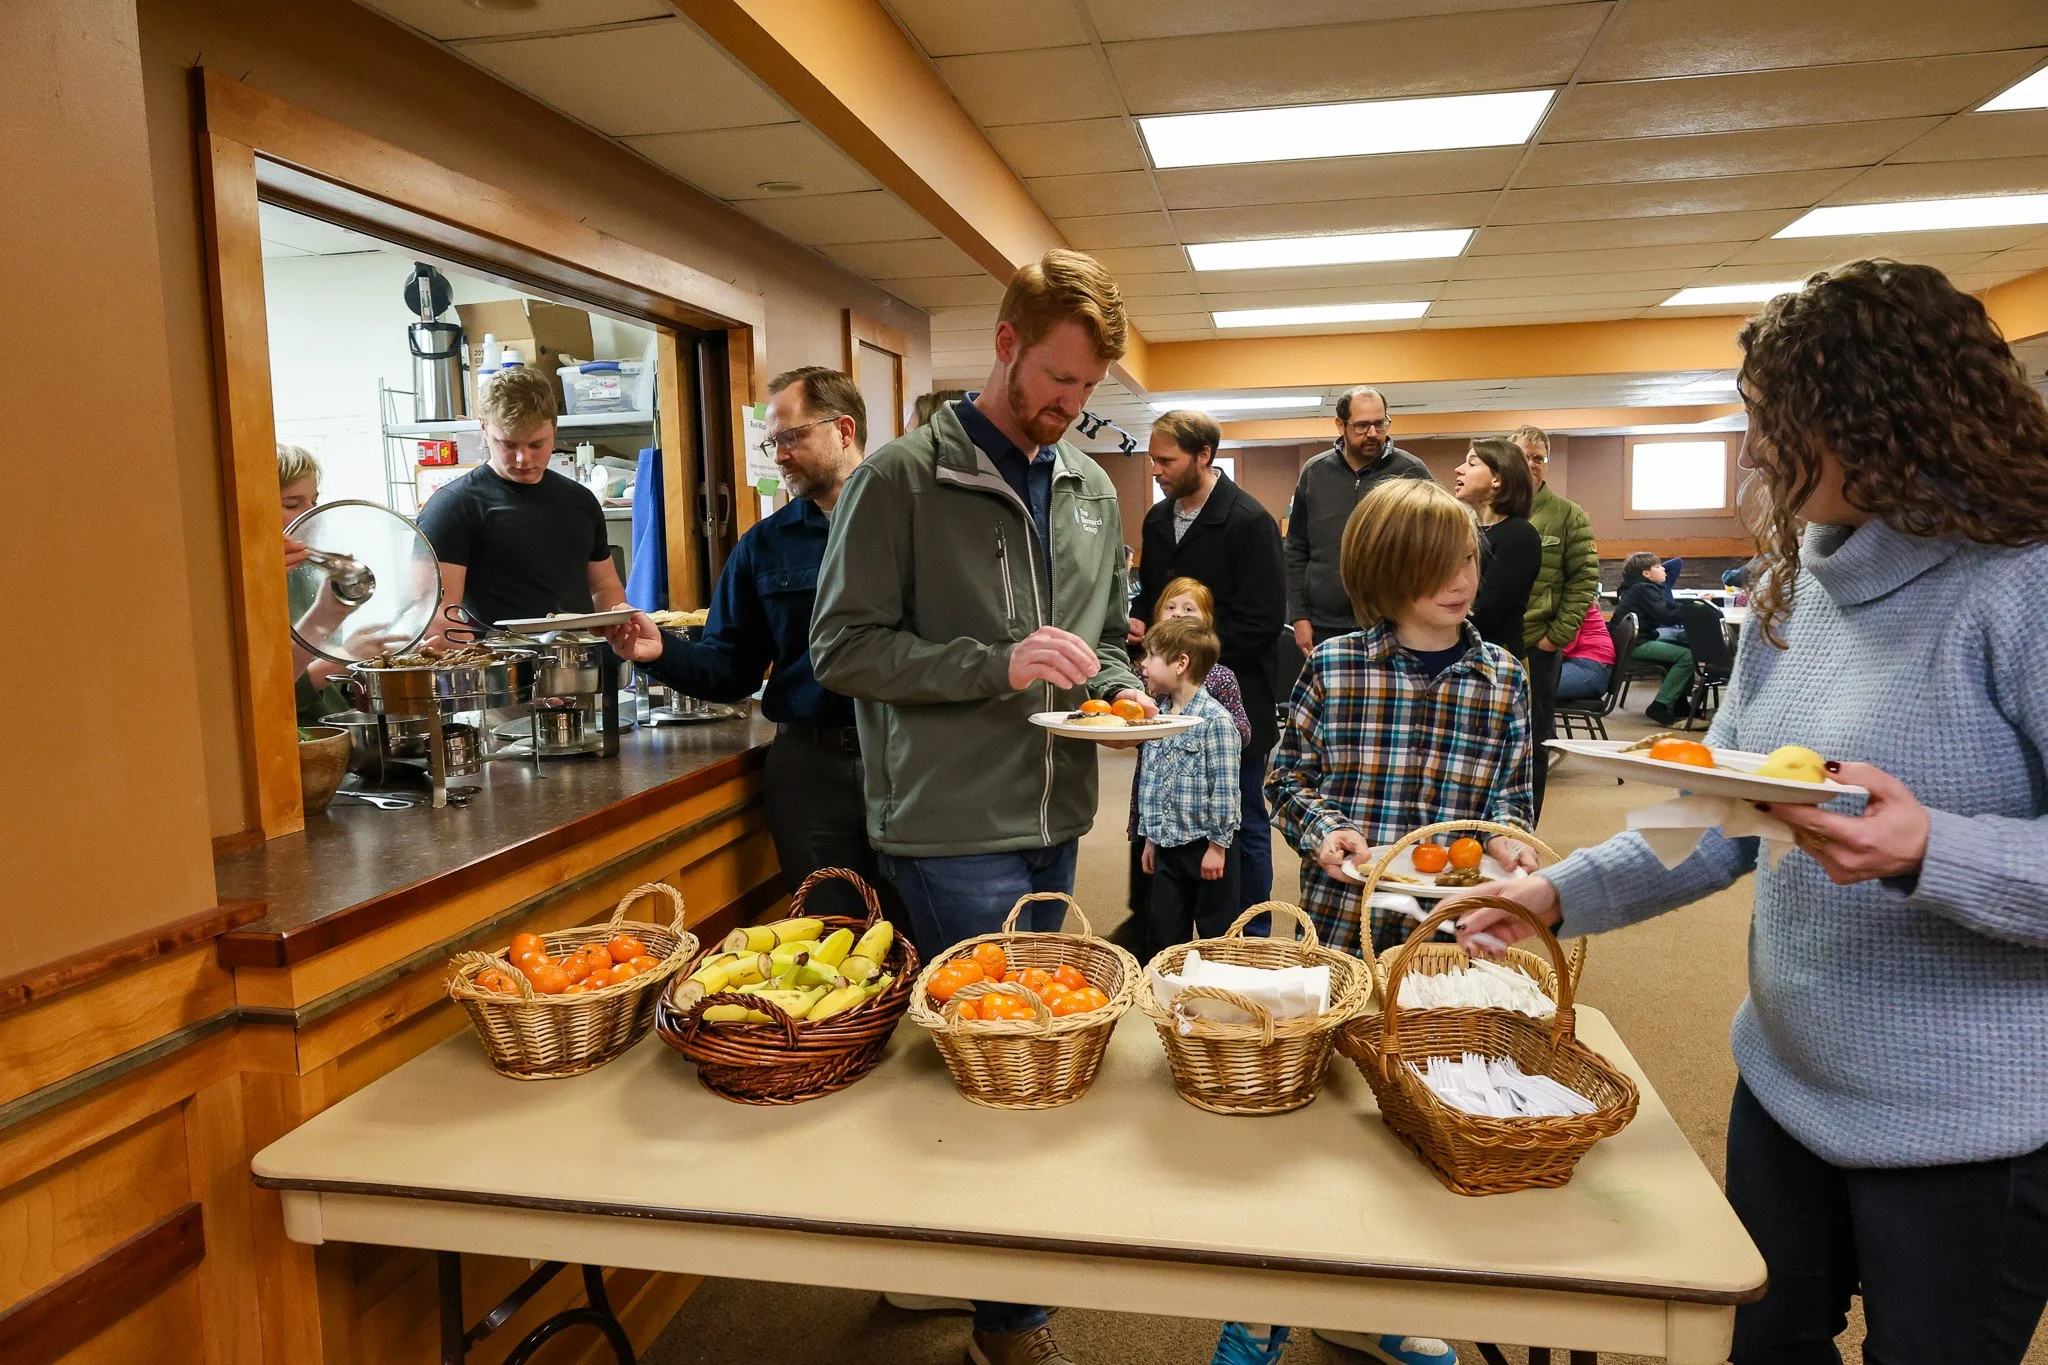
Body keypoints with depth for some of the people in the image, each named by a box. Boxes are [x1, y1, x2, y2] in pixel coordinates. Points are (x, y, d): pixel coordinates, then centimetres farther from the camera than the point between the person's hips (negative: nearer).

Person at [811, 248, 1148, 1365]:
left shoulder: (1089, 489, 10)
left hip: (1053, 821, 7)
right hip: (951, 825, -7)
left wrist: (1117, 687, -2)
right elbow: (843, 648, -12)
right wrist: (998, 665, -21)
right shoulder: (902, 478, -9)